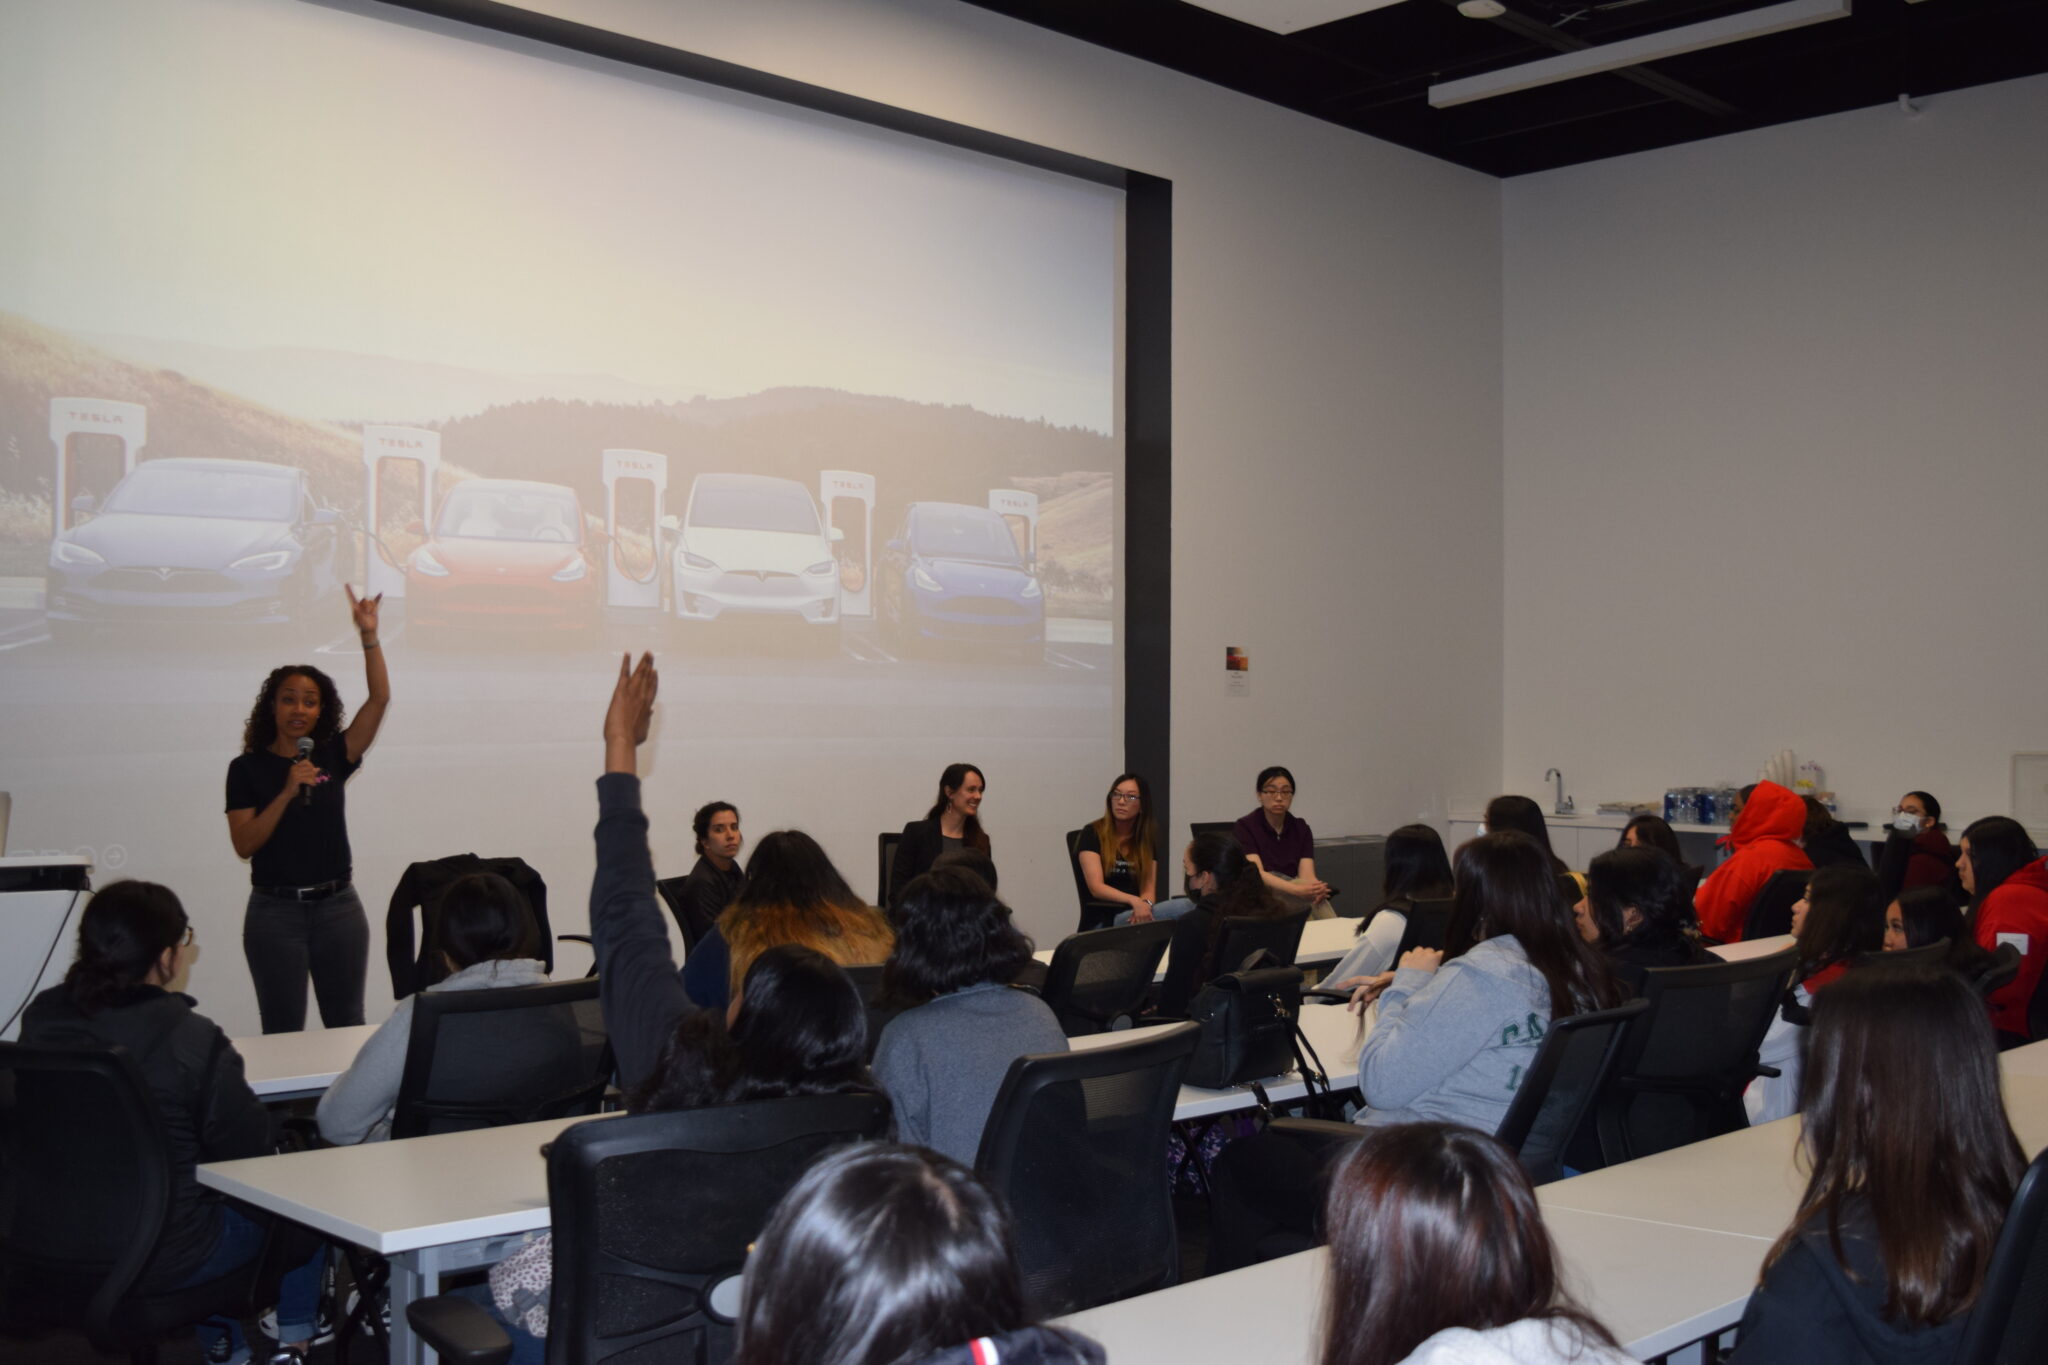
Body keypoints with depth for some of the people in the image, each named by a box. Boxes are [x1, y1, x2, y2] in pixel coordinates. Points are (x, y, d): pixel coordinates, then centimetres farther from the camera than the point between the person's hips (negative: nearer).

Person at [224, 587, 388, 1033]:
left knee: (347, 1024, 9)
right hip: (276, 909, -2)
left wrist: (369, 635, -15)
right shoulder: (247, 768, -1)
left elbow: (379, 698, -6)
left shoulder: (333, 756, 4)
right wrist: (287, 792, -20)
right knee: (282, 1030, 4)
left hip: (338, 906, 2)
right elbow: (243, 844, -10)